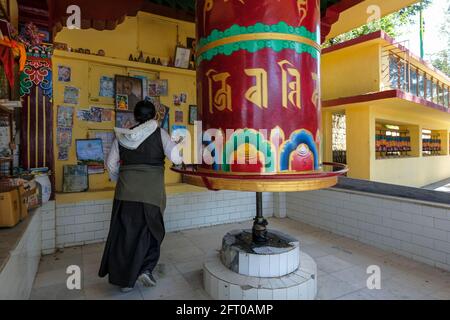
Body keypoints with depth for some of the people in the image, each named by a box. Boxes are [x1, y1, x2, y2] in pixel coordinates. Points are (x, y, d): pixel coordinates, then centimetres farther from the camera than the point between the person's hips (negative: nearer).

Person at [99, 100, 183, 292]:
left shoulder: (122, 136, 6)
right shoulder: (159, 133, -5)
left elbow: (111, 164, 9)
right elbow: (176, 156, -14)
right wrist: (181, 144, 6)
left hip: (125, 191, 3)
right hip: (151, 191, -3)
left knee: (125, 233, 14)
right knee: (151, 231, 17)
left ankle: (124, 280, 23)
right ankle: (145, 269, 6)